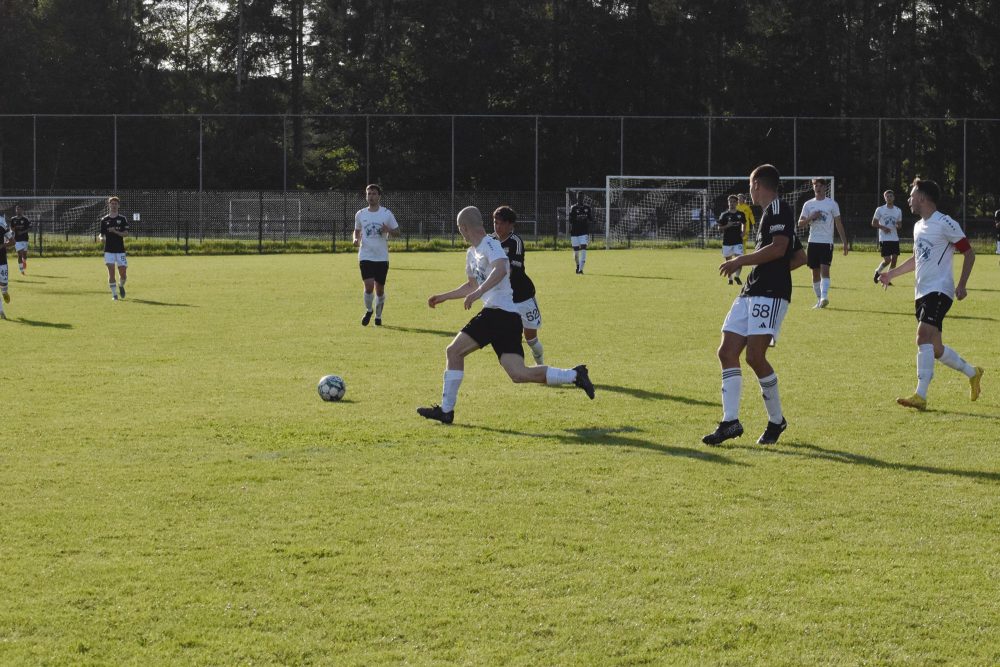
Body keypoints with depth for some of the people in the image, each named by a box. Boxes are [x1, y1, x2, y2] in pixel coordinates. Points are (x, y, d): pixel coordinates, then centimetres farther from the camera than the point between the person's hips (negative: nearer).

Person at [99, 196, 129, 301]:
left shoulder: (123, 219, 4)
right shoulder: (104, 220, 7)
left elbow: (126, 233, -3)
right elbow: (102, 234, 9)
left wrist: (115, 231, -19)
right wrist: (102, 238, -14)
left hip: (120, 250, 0)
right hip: (109, 250, 0)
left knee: (122, 273, 1)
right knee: (111, 272, -9)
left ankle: (121, 286, 32)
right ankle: (114, 294, -2)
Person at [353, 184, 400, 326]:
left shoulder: (387, 214, 1)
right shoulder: (360, 214, 6)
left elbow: (397, 232, 6)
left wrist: (388, 230, -16)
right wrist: (356, 239, -2)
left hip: (382, 257, 0)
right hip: (365, 256, 0)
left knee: (380, 289, 5)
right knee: (369, 286, -15)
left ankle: (378, 316, 25)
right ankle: (368, 311, 12)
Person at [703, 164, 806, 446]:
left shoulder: (778, 208, -6)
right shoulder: (770, 212, 24)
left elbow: (778, 248, -20)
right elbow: (800, 257, 29)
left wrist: (742, 260, -13)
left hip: (770, 293, -10)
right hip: (751, 293, 10)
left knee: (755, 355, -16)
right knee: (727, 352, 1)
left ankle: (777, 420, -1)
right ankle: (730, 422, -2)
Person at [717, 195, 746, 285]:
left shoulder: (741, 214, 4)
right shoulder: (724, 215, -1)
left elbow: (744, 224, 21)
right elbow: (719, 227, 2)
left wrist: (743, 232, 3)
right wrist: (727, 226, -17)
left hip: (738, 240, 0)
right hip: (727, 240, 0)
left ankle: (737, 276, 6)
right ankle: (730, 279, 22)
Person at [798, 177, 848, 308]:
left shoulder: (832, 204, 3)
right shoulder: (808, 204, 10)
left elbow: (838, 224, 4)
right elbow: (800, 223, 8)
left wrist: (845, 243, 0)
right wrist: (811, 218, -12)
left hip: (827, 242, -3)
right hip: (813, 242, 3)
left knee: (824, 269, -18)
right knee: (815, 272, 6)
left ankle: (824, 297, -26)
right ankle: (819, 300, 13)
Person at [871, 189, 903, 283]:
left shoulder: (898, 211, 9)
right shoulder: (880, 210, -1)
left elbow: (899, 224, 15)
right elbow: (874, 223, 2)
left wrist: (898, 226, -9)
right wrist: (883, 227, -14)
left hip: (895, 239, 4)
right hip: (884, 239, -4)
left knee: (894, 259, 0)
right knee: (887, 260, -11)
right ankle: (877, 272, 17)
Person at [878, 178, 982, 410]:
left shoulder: (945, 224, -9)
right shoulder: (918, 226, 17)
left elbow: (969, 252, -7)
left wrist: (961, 284, -14)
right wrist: (891, 273, 24)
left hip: (940, 290, -9)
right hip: (922, 292, 9)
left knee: (923, 336, -23)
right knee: (936, 349, 10)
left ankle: (920, 396, -27)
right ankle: (972, 373, 32)